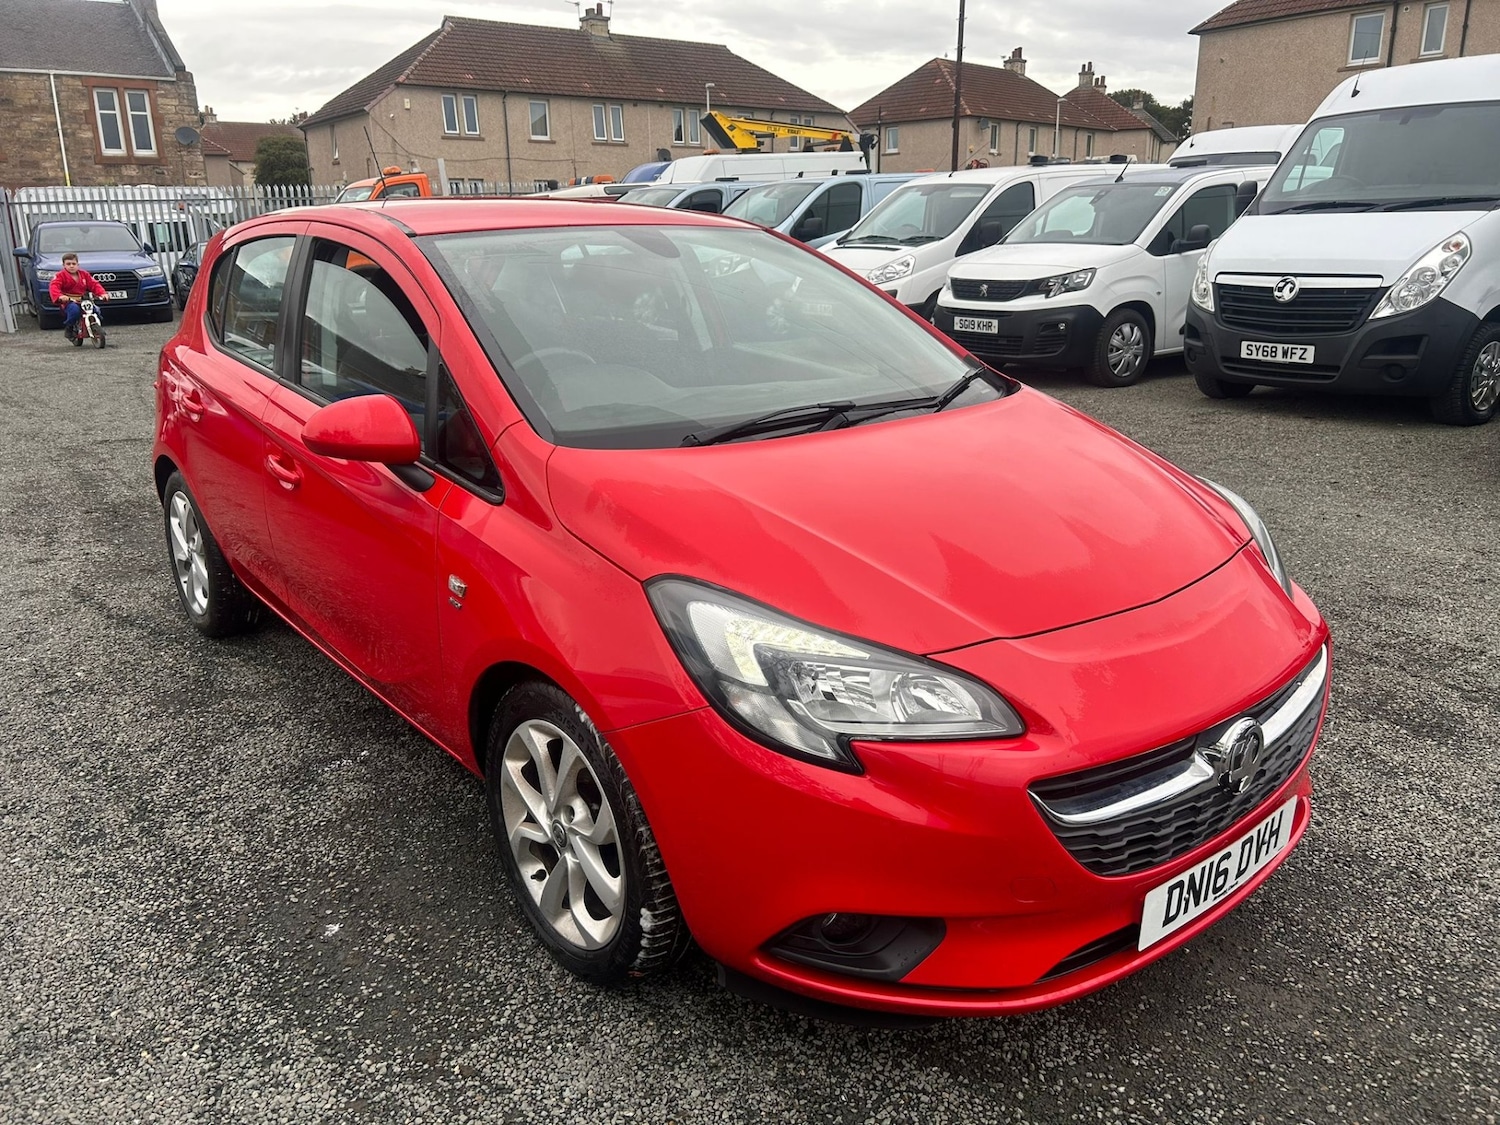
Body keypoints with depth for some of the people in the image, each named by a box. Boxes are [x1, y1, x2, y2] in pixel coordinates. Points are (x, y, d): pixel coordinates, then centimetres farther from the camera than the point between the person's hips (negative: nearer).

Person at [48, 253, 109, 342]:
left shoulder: (84, 274, 12)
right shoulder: (61, 275, -1)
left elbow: (94, 285, 7)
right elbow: (53, 287, -14)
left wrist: (103, 293, -13)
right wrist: (60, 296, -36)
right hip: (68, 301, -4)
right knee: (74, 309, -36)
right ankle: (68, 328, -11)